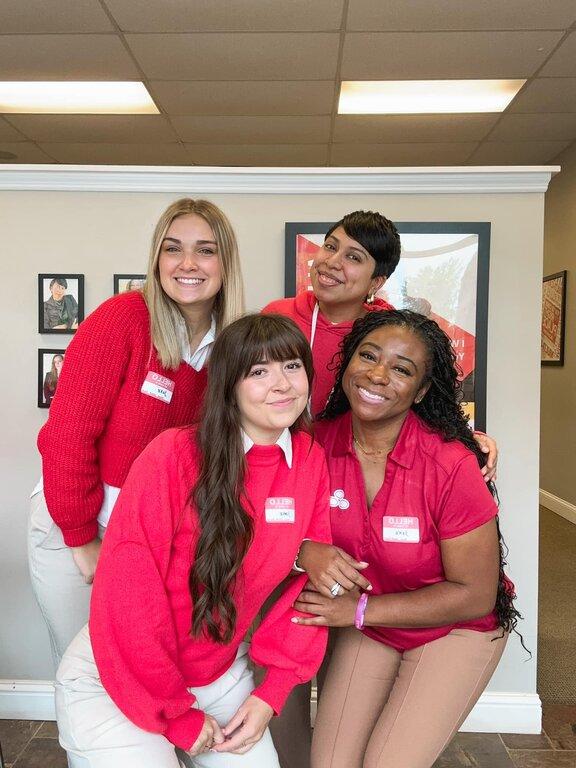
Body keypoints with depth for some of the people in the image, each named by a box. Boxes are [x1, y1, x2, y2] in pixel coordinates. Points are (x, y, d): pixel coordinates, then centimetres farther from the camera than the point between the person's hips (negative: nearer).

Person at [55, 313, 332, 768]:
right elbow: (127, 597, -22)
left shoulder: (312, 462, -8)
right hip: (113, 681, -4)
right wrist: (178, 715, -13)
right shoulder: (174, 455, -24)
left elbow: (311, 578, -2)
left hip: (219, 674, 5)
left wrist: (272, 693, -6)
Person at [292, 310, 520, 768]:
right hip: (366, 630, 3)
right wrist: (306, 553, -24)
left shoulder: (452, 466, -28)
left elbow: (475, 595, -18)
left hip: (454, 631, -3)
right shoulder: (318, 442, -17)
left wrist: (360, 610, -20)